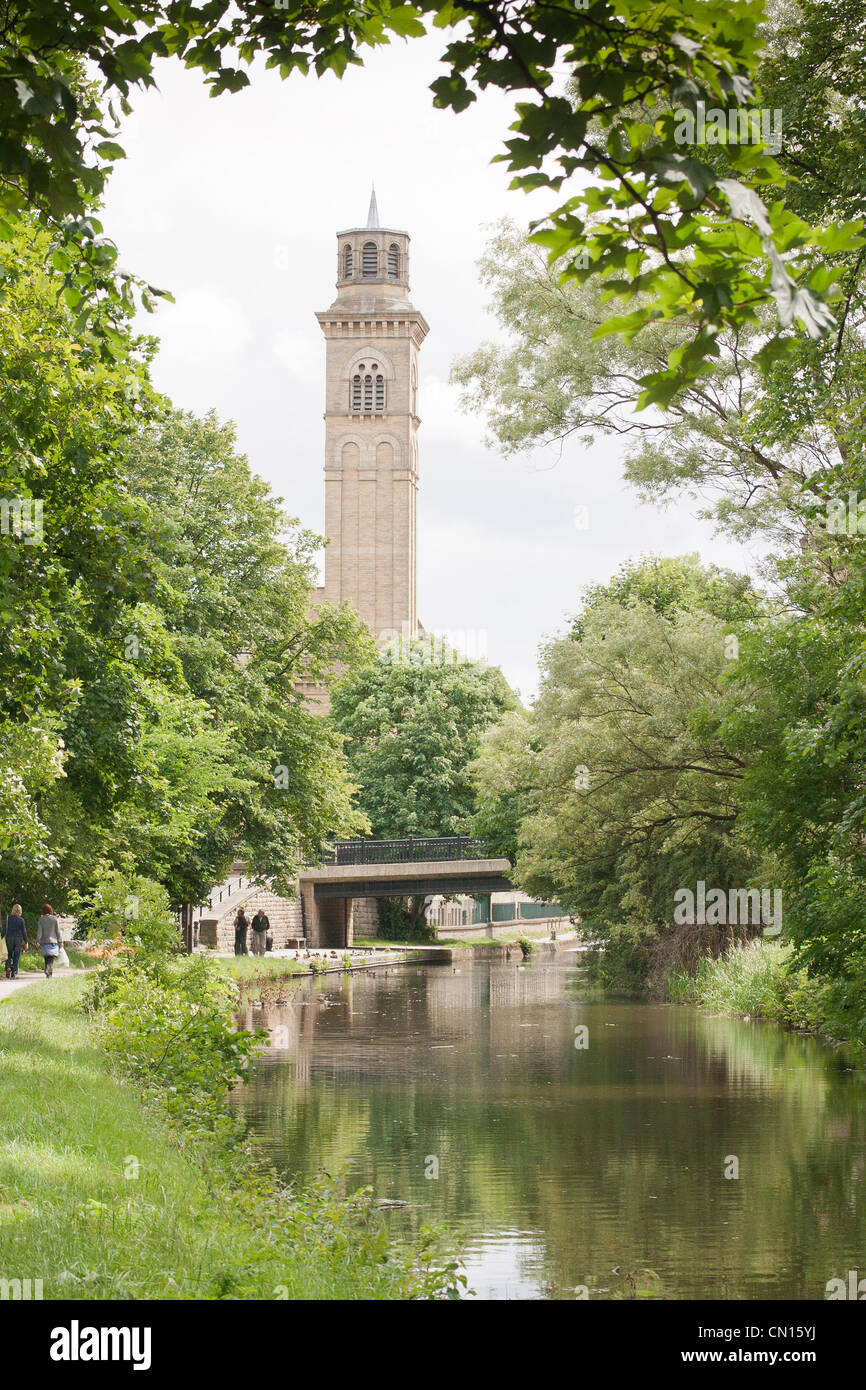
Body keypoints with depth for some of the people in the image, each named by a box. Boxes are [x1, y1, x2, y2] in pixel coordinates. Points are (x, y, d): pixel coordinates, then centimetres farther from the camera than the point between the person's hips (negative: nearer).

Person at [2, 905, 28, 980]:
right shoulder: (21, 919, -4)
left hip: (9, 938, 1)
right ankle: (14, 974, 5)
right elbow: (24, 931, -3)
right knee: (16, 957, 6)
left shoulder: (8, 918, -2)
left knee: (9, 955, 15)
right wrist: (26, 942, 4)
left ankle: (8, 967, -12)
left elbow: (4, 929, -3)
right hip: (18, 939, -1)